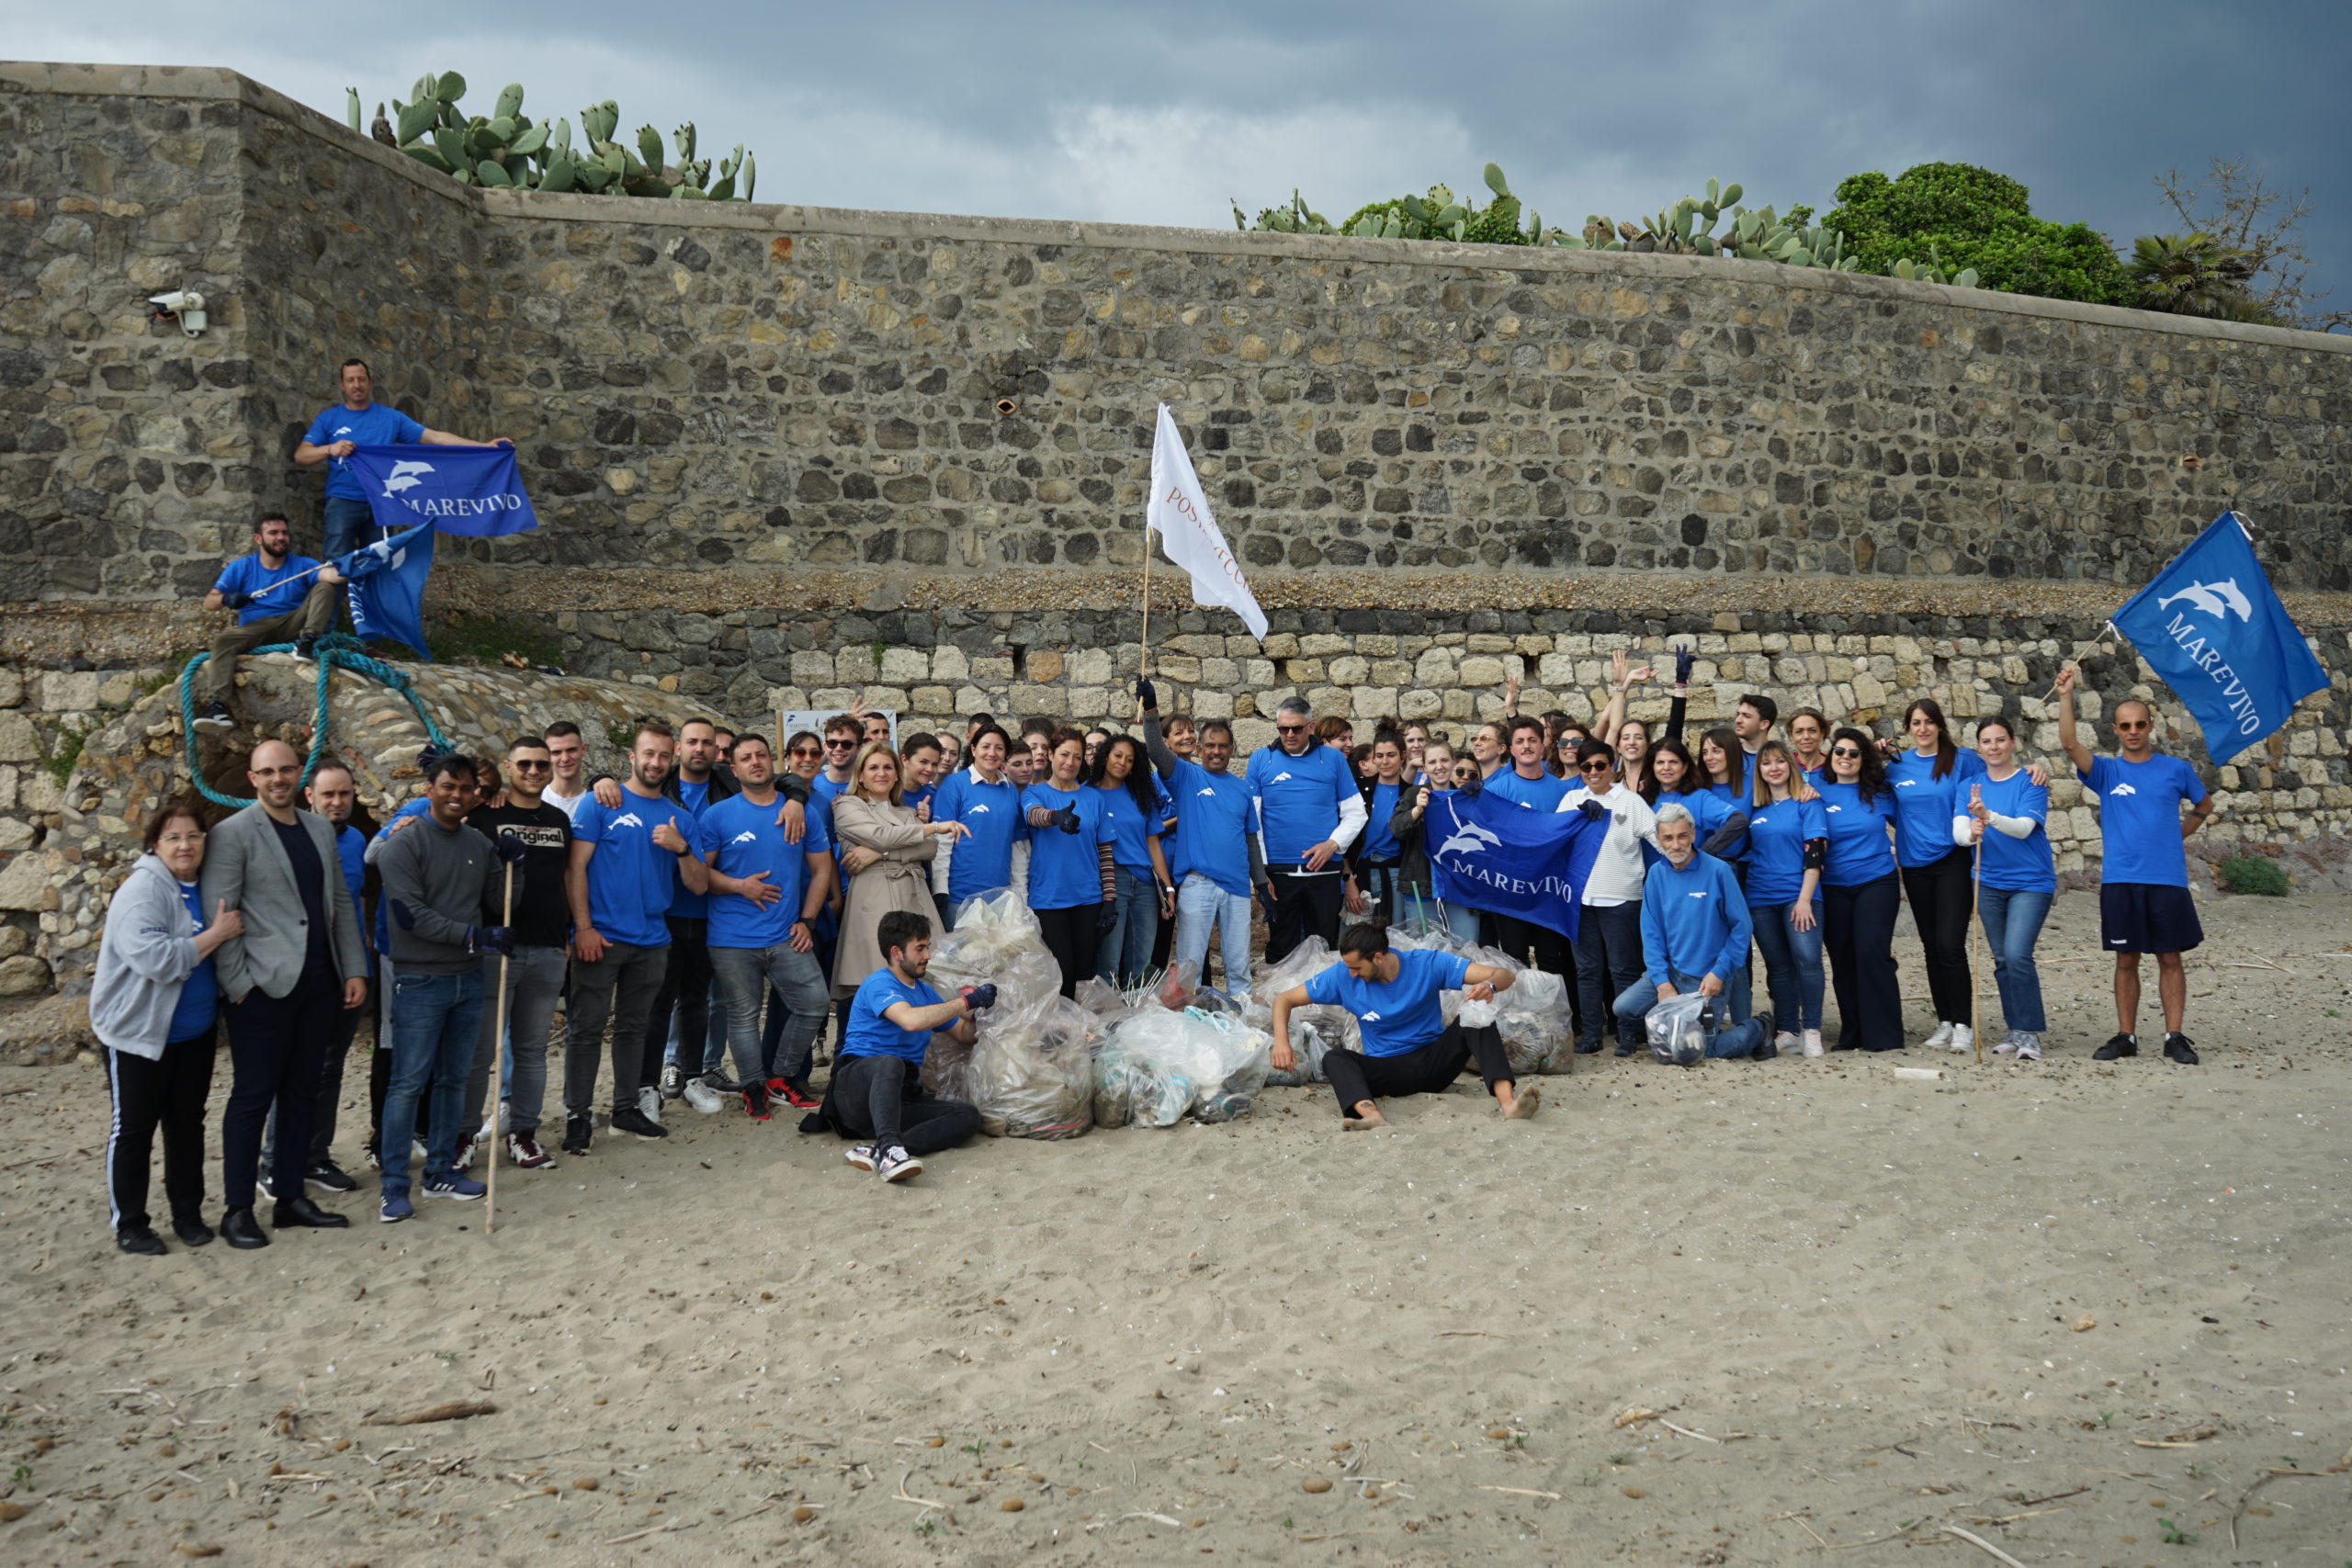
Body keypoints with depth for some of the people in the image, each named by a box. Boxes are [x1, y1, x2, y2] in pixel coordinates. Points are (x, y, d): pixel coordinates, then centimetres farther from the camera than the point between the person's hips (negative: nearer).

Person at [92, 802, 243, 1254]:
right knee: (134, 1127, 4)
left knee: (187, 1122, 13)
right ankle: (129, 1224, 14)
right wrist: (215, 935, -24)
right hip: (140, 1030, -7)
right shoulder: (143, 890, -18)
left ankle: (188, 1213, 24)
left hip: (195, 1031, 7)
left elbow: (226, 940, 23)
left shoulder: (205, 887, 5)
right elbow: (154, 959, -30)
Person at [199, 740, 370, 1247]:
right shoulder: (233, 834, -6)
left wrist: (354, 970, 9)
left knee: (301, 1094, 11)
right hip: (264, 987, -6)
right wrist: (238, 984, -14)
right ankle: (237, 1210, 8)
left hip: (317, 984, 6)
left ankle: (291, 1197, 20)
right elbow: (218, 914, -10)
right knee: (252, 1096, -1)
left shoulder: (320, 830, 13)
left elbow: (341, 903, 15)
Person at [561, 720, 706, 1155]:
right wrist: (583, 927, -14)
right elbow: (576, 866, -7)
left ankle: (628, 1107, 24)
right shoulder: (601, 802, -2)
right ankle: (577, 1116, 5)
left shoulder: (679, 817, 10)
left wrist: (681, 848, -12)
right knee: (587, 1028, -1)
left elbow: (699, 885, 7)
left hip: (651, 940, 4)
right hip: (601, 938, -4)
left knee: (633, 1026, 15)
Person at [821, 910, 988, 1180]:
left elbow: (964, 1036, 24)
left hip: (901, 1096, 7)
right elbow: (911, 1020, -28)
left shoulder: (924, 991, 19)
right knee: (890, 1063, -40)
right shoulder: (879, 984, -7)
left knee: (968, 1116, -20)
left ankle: (877, 1150, -36)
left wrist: (973, 1013, 1)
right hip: (858, 1085, -7)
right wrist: (965, 1002, -18)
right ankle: (889, 1148, -56)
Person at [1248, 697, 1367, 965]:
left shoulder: (1333, 759, 6)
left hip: (1325, 872, 0)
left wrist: (1333, 844, -8)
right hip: (1278, 872, 0)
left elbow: (1355, 813, 9)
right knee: (1281, 951, 6)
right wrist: (1259, 870, -4)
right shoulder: (1260, 760, 5)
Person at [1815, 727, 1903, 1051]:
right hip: (1833, 888, 1)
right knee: (1842, 960, 4)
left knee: (1872, 952, -14)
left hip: (1877, 882, -1)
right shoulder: (1819, 792, 3)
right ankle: (1852, 1035, 15)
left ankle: (1884, 1035, -7)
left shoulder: (1880, 792, 4)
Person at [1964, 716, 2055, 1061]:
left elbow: (2023, 827, -20)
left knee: (2017, 955, -16)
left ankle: (2030, 1033, -7)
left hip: (2031, 881, -4)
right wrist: (1972, 832, -29)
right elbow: (1959, 831, -5)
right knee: (2002, 959, 8)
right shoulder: (1972, 786, 7)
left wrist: (1989, 816, -38)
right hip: (1989, 882, 4)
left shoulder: (2030, 783, -5)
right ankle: (2014, 1030, 19)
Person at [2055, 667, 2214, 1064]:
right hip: (2120, 880, 0)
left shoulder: (2175, 769, 6)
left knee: (2170, 958, 3)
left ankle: (2175, 1037, 8)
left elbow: (2204, 805, 22)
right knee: (2126, 960, 5)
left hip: (2167, 879, 0)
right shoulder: (2106, 772, 4)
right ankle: (2126, 1036, 11)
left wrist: (2176, 836, 9)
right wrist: (2066, 696, -21)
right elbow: (2069, 743, -12)